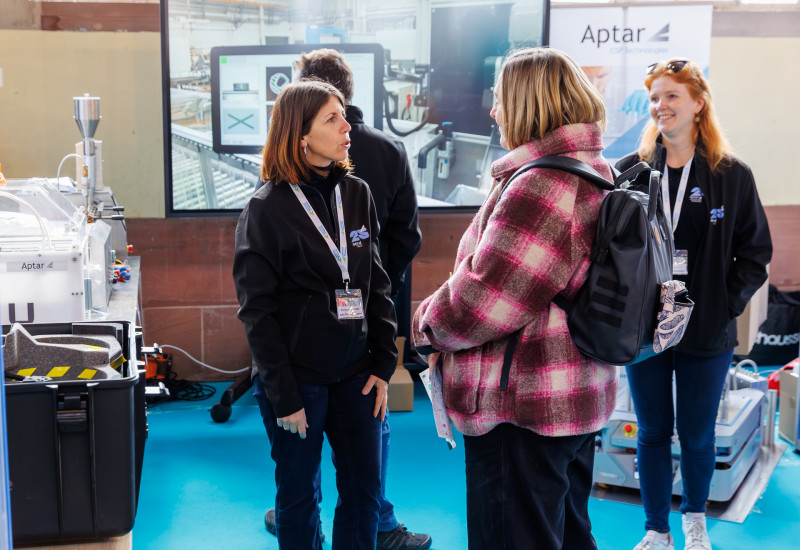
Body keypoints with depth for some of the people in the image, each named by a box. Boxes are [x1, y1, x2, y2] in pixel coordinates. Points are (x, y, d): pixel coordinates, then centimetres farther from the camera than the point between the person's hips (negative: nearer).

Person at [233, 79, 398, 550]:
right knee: (299, 497, 10)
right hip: (299, 378, -4)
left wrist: (383, 365, 1)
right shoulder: (267, 208, -10)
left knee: (365, 493, 11)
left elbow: (378, 287, 8)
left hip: (355, 374, 4)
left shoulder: (357, 194, 4)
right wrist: (283, 396, -13)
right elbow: (258, 311, -10)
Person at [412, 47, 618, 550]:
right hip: (581, 399, 10)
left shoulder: (540, 185, -23)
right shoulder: (597, 174, 10)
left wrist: (427, 325, -3)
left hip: (523, 409, -10)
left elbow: (482, 298, -24)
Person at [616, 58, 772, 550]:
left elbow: (756, 251, 1)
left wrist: (728, 303, -8)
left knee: (697, 436, 13)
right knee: (653, 432, 12)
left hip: (706, 334, -1)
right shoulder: (632, 170, -1)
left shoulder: (732, 175, -5)